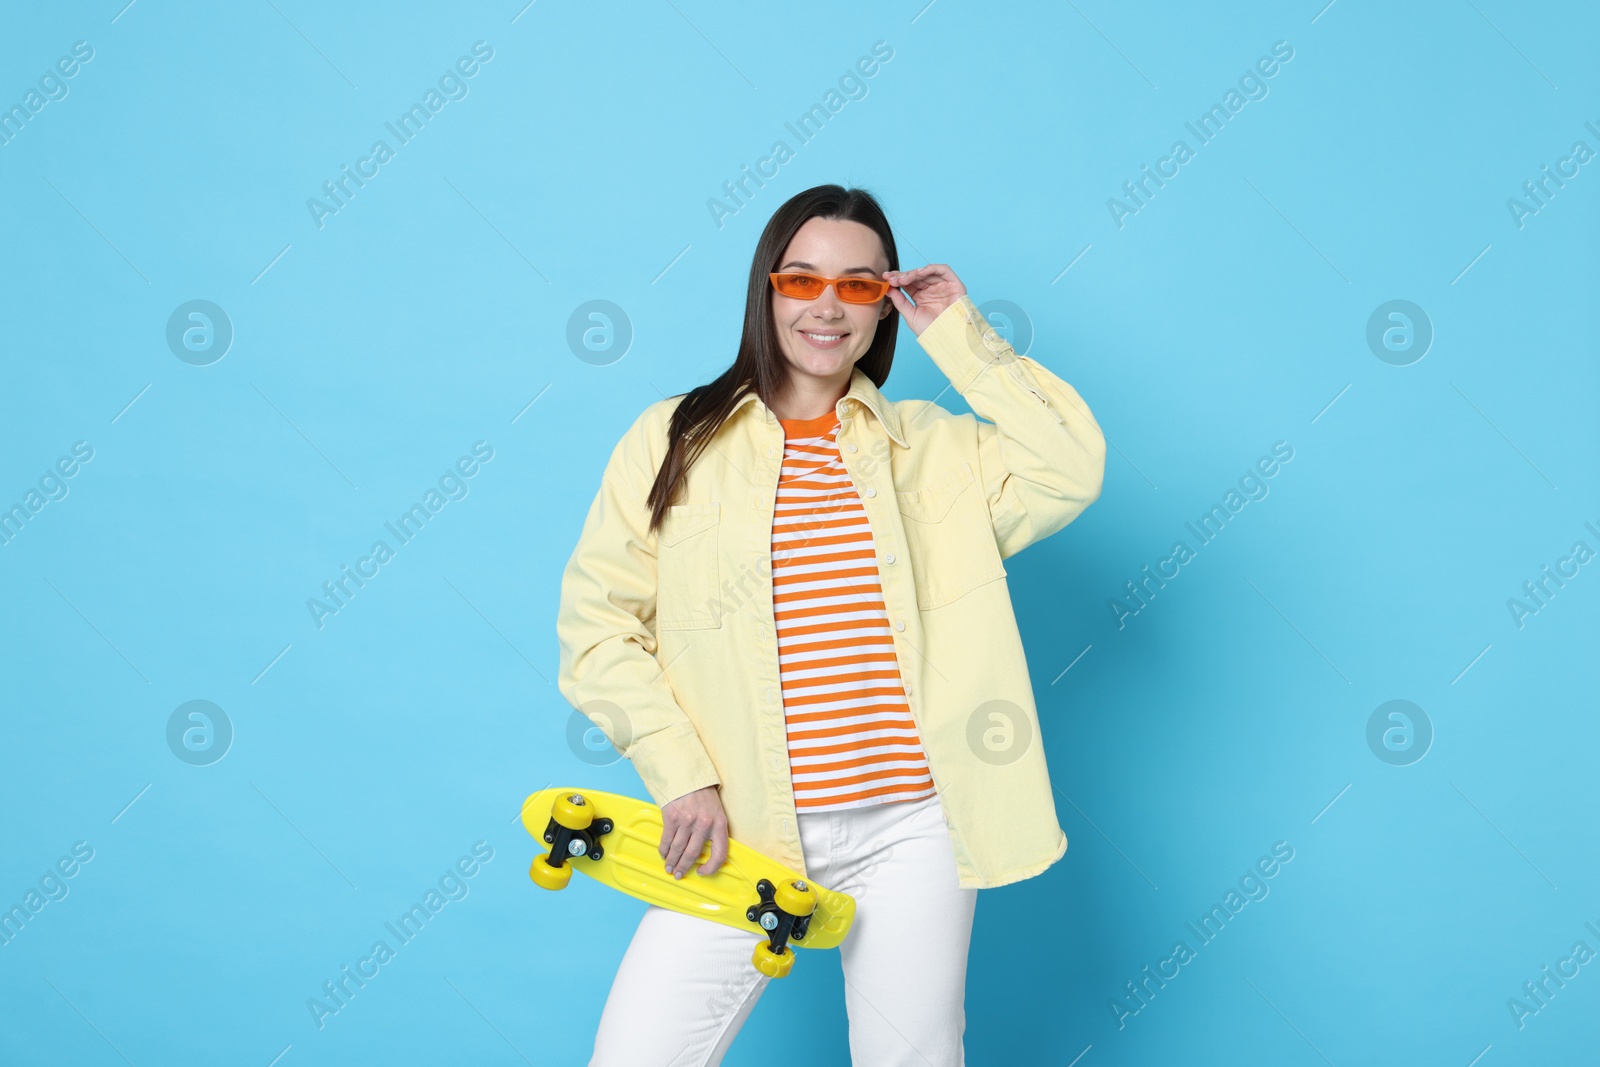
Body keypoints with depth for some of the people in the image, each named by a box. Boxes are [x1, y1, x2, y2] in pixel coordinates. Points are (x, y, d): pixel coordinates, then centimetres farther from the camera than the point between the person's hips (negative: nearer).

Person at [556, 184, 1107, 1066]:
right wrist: (680, 775, -9)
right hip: (744, 831, -1)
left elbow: (1072, 471, -8)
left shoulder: (930, 446, 8)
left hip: (911, 829, 1)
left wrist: (960, 338, -3)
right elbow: (598, 620, 0)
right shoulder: (674, 441, 3)